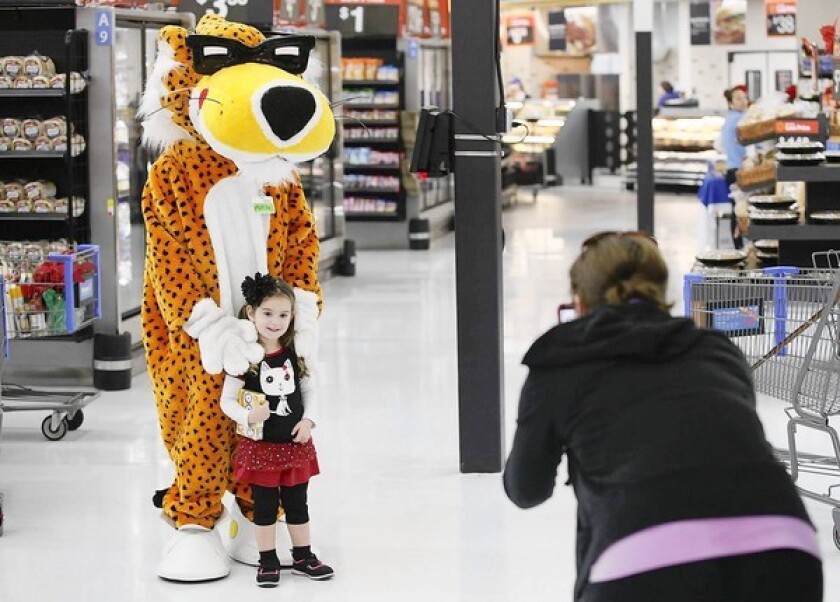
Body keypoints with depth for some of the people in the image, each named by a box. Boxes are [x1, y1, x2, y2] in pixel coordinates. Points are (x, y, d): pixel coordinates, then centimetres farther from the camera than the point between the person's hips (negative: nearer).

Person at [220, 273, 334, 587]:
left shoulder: (294, 354, -1)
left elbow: (308, 390, 9)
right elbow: (227, 400, -10)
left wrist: (308, 420, -6)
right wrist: (248, 416, -27)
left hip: (296, 443, 4)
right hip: (260, 445, -3)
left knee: (297, 503, 15)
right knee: (264, 505, 7)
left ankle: (303, 557, 28)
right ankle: (267, 561, 20)